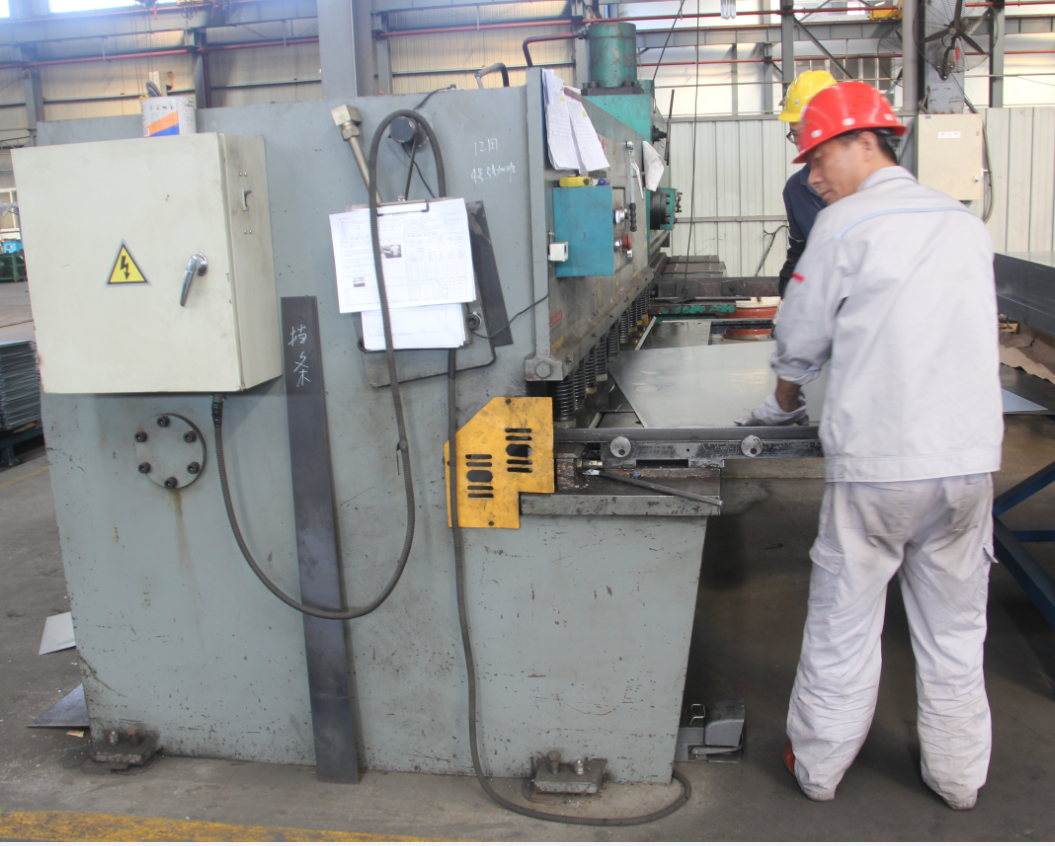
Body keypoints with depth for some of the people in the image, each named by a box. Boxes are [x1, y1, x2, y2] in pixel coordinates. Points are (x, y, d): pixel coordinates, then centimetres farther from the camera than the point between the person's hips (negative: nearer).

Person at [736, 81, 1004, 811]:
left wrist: (785, 405, 20)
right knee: (955, 624, 16)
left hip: (877, 462, -4)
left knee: (844, 618, 9)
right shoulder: (967, 224, 11)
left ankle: (819, 766, 25)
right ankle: (959, 775, 31)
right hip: (970, 455, 5)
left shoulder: (845, 224, -5)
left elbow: (801, 339, 1)